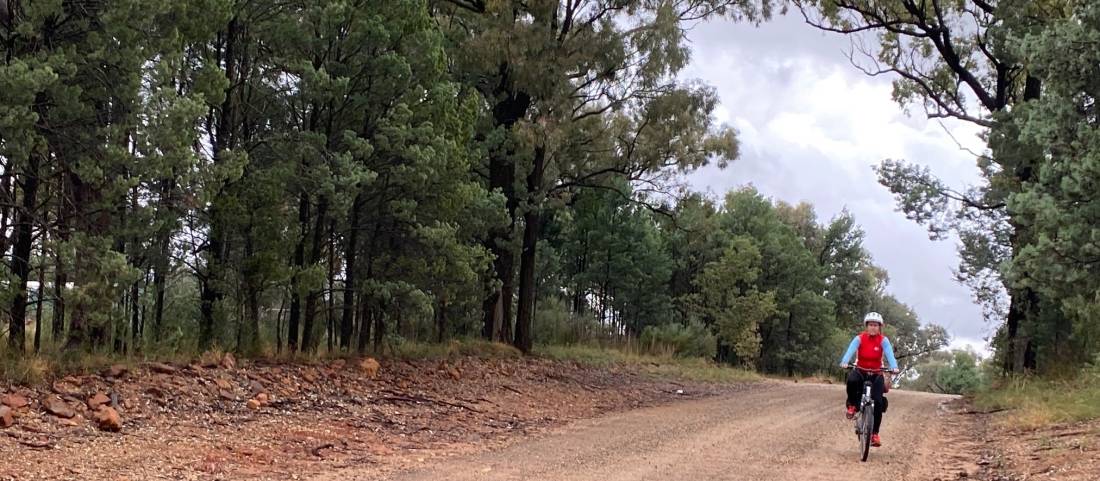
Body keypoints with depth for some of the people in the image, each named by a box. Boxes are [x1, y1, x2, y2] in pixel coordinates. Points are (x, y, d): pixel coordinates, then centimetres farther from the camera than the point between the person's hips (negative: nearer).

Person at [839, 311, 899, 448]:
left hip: (876, 374, 0)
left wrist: (894, 367, -43)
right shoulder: (859, 338, -9)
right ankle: (852, 405, -9)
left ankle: (875, 433, -6)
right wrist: (844, 362, -45)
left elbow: (889, 354, -23)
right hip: (861, 371, 0)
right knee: (852, 380, -36)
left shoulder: (883, 340, -8)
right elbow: (851, 350, -25)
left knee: (878, 401, -16)